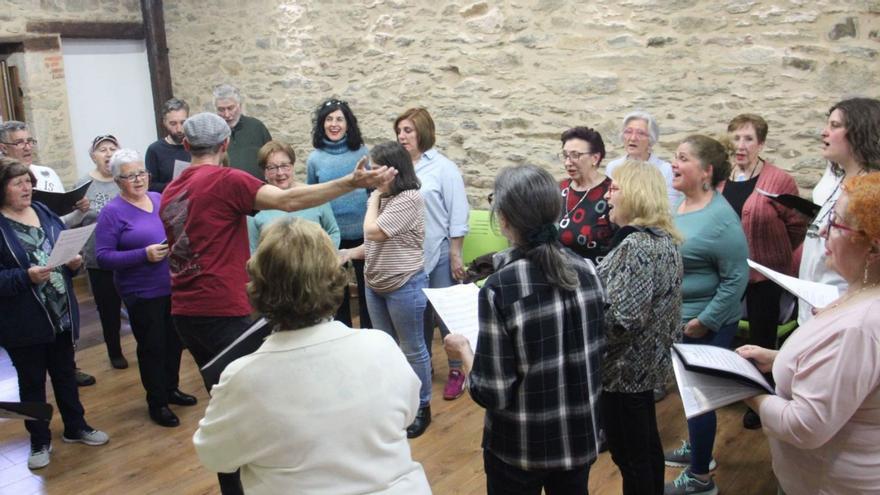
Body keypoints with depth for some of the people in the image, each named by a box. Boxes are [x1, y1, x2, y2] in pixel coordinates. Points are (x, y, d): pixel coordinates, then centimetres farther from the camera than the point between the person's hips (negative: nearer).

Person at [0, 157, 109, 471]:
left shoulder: (45, 213, 6)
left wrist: (74, 262, -8)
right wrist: (26, 277, -30)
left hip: (62, 314, 5)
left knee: (65, 374, 19)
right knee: (31, 382, 11)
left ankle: (75, 427, 35)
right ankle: (40, 442, 25)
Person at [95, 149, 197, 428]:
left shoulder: (159, 199, 5)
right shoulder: (112, 212, -11)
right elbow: (103, 257, -15)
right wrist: (144, 254, -25)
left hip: (174, 287, 6)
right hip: (142, 293, -5)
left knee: (174, 342, 16)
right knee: (152, 347, 5)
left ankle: (170, 389, 36)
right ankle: (156, 402, 21)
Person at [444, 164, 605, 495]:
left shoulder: (500, 288, -24)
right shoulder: (587, 270, -8)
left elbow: (492, 394, -21)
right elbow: (597, 352, 5)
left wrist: (464, 350, -4)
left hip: (520, 447, -4)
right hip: (581, 436, 5)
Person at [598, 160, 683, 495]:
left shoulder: (637, 246, -25)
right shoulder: (664, 240, 8)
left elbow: (619, 319, -29)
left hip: (624, 369, -10)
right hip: (647, 362, 10)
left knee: (629, 456, 4)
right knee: (646, 446, 23)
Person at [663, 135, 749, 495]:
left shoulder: (721, 219, -22)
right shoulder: (678, 206, 3)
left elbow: (736, 278, -21)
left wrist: (703, 322, -20)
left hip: (706, 325, -8)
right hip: (678, 319, 8)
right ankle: (696, 449, 41)